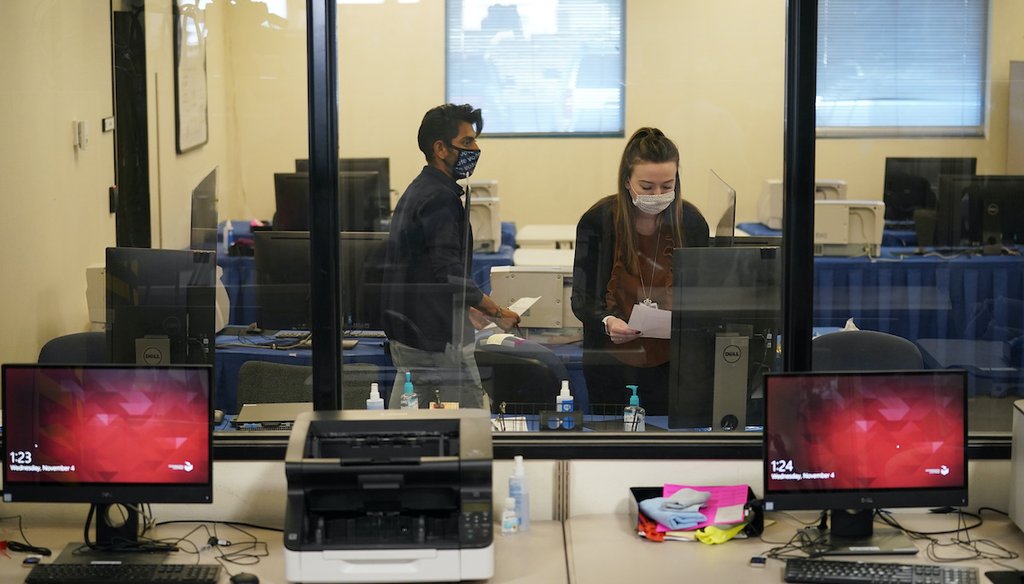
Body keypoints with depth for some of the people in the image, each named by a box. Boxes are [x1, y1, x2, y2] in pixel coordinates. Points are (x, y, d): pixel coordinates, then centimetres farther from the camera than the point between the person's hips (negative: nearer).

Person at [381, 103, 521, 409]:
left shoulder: (416, 191, 16)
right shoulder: (440, 198, -16)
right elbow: (450, 273, -23)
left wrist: (466, 308, 22)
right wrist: (496, 312, -14)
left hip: (404, 329, 10)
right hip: (436, 337, -10)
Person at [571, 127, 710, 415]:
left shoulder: (690, 221, -4)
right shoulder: (597, 221, -10)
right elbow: (582, 299, -9)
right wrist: (607, 322, -30)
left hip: (672, 360, 1)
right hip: (612, 360, -1)